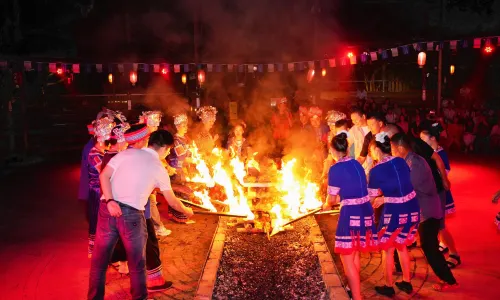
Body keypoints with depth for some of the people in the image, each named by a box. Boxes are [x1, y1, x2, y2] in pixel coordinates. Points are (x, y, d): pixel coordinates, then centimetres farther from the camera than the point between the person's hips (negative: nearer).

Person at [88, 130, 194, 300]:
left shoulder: (127, 152, 9)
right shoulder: (159, 169, 6)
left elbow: (104, 175, -2)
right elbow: (172, 202, 16)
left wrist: (110, 201, -8)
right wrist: (187, 211, 34)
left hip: (108, 209, 3)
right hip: (132, 215, -3)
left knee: (100, 259, 16)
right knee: (137, 264, 16)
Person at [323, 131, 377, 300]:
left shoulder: (335, 169, -12)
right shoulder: (356, 164, 9)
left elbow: (331, 199, -5)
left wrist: (327, 205, 18)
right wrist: (338, 200, 32)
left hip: (351, 214, -8)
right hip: (365, 211, 8)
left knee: (347, 259, 5)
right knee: (354, 254, 25)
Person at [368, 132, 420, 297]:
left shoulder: (376, 171, -13)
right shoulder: (401, 161, 3)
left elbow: (371, 199, -5)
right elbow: (404, 185, 12)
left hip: (394, 212, -6)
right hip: (412, 208, 6)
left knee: (388, 250, 14)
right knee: (402, 246, 25)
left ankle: (389, 286, 26)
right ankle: (407, 282, 35)